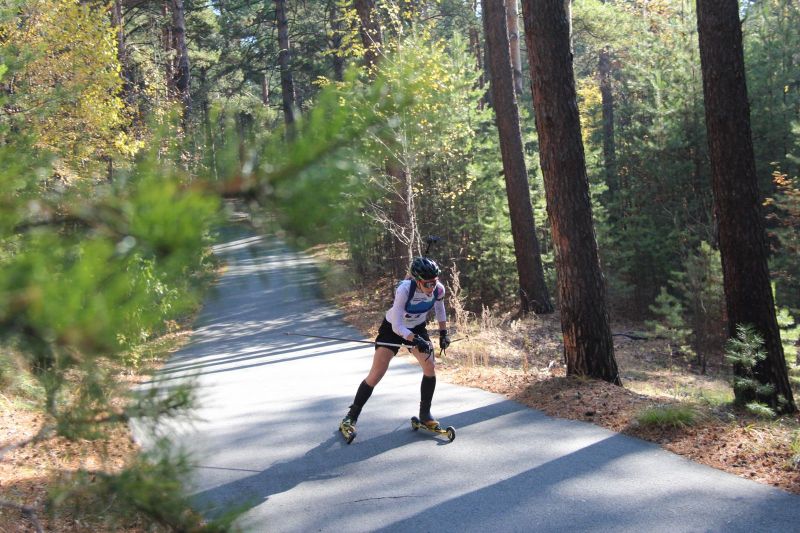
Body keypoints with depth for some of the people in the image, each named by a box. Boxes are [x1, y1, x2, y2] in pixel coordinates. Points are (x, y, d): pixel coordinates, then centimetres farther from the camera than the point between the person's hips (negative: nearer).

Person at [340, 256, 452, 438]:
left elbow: (439, 308, 3)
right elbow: (397, 326, -35)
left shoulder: (438, 290, -23)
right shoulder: (404, 289, -37)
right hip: (392, 328, -4)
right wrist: (416, 341, -47)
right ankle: (350, 418, 4)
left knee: (430, 367, -11)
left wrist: (443, 332, 4)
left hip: (417, 328, 4)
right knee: (376, 374, -8)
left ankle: (425, 414, 8)